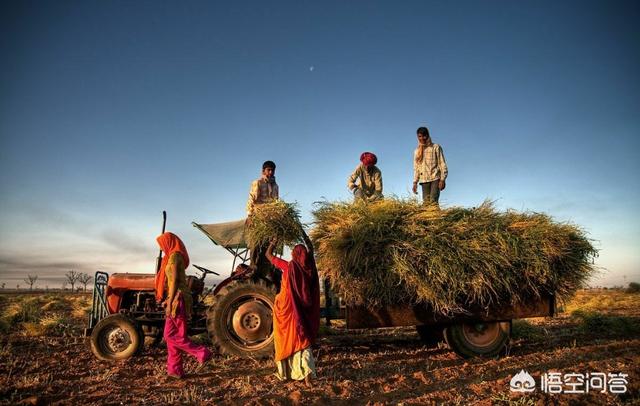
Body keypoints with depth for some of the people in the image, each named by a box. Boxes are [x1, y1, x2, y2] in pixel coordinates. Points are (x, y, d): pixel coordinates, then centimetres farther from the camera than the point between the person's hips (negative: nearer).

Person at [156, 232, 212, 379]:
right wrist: (169, 300, 22)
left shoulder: (174, 256, -12)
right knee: (170, 335, 10)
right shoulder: (176, 256, 17)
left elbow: (174, 281, -18)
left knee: (172, 335, -5)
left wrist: (169, 302, -18)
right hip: (177, 299, 10)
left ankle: (202, 352, -2)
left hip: (177, 298, -10)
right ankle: (175, 370, 14)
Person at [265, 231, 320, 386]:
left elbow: (268, 254, -1)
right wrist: (304, 234, 27)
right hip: (303, 310, 3)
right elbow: (311, 249, 17)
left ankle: (283, 372, 24)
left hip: (286, 307, -3)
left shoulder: (288, 266, -13)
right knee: (301, 340, 8)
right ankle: (307, 374, -7)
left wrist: (274, 241, 12)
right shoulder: (309, 266, -3)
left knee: (286, 339, 12)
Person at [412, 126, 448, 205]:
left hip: (435, 178, -3)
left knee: (433, 201, -18)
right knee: (426, 202, -4)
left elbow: (442, 164, 1)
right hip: (424, 180, 3)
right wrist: (415, 182, 8)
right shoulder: (417, 151, 16)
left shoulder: (436, 147, 5)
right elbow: (416, 168, 17)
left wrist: (442, 179, -8)